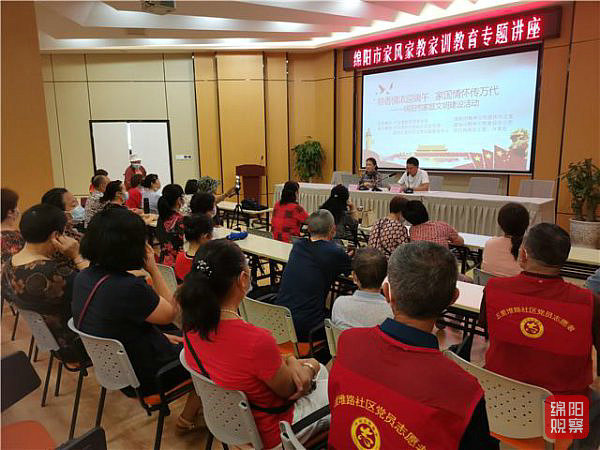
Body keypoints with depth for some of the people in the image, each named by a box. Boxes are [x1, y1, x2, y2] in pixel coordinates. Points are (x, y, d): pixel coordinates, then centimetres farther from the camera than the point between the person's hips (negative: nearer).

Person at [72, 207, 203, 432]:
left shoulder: (83, 278, -6)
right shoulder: (129, 287, -34)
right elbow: (171, 313, -17)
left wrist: (161, 336, 7)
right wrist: (153, 269, -16)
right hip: (142, 377, -8)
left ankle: (191, 410, 33)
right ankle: (188, 418, 28)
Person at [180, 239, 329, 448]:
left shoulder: (193, 324, -16)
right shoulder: (256, 340, -38)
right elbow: (290, 390, -18)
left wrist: (289, 360, -10)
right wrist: (309, 367, 1)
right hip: (265, 433, -6)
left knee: (318, 369, 22)